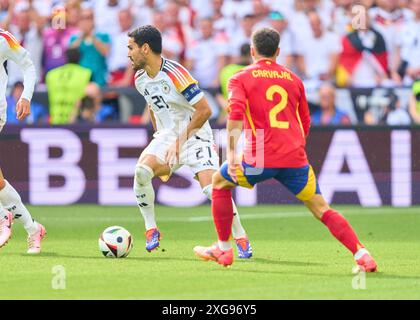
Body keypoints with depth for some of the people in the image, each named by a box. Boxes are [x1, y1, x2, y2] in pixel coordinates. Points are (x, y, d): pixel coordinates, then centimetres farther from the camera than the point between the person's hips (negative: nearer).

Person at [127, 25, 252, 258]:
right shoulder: (140, 78, 3)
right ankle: (151, 230, -8)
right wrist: (160, 136, 16)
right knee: (141, 170, -22)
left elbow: (204, 110, -21)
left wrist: (181, 140, -18)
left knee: (211, 187, -22)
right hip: (167, 135, 6)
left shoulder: (175, 74, -21)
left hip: (195, 136, -6)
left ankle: (241, 239, -4)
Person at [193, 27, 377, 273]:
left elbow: (236, 113, -11)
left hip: (260, 159, -3)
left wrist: (231, 153, -15)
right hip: (295, 158, 3)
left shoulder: (241, 79, 7)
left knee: (220, 182, 23)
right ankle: (361, 254, -10)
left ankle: (224, 249, 23)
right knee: (322, 209, 7)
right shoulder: (293, 79, 18)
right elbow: (305, 125, 22)